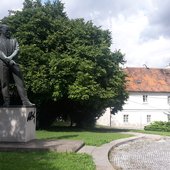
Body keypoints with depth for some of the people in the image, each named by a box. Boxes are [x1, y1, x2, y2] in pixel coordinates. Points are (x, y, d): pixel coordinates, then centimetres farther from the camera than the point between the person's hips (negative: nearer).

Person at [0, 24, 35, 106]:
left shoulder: (14, 40, 21)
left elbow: (17, 49, 5)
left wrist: (10, 57, -14)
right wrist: (8, 60, -19)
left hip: (14, 63, 3)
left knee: (20, 82, -4)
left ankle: (25, 102, -6)